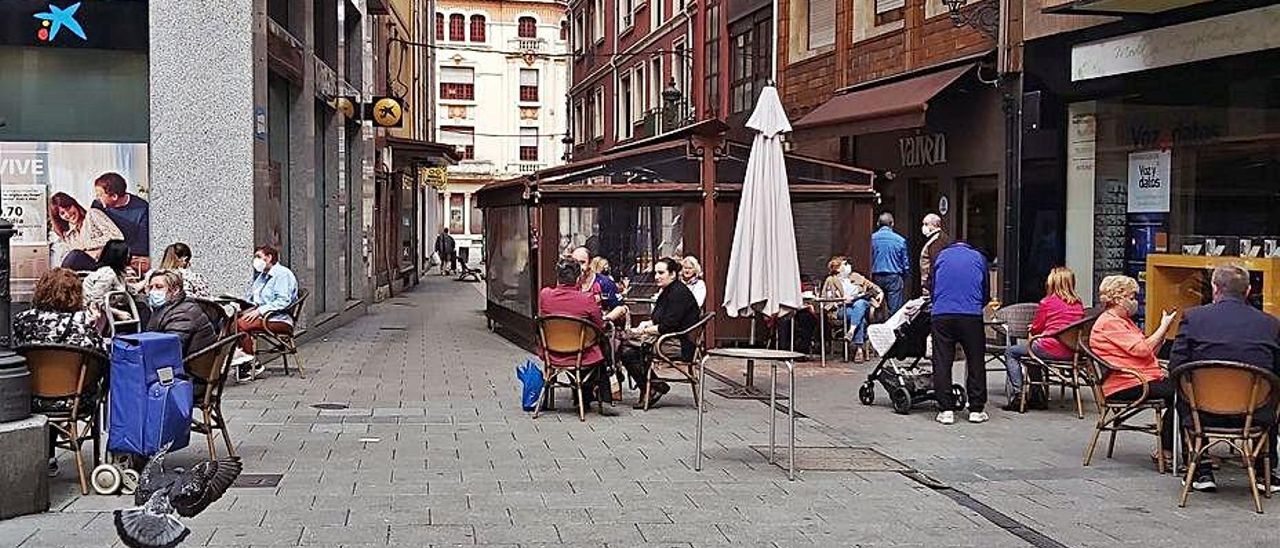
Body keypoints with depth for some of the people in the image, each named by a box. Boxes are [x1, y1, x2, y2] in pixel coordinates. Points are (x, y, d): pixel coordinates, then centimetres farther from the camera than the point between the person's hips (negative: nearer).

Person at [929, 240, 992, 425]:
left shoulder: (940, 256, 18)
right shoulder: (979, 257, 18)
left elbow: (931, 286, 22)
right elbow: (986, 293, 20)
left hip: (942, 315, 0)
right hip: (972, 315, 0)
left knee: (942, 363, 4)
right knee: (975, 362, 8)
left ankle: (946, 410, 2)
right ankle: (976, 410, 10)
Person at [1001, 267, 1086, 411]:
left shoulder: (1047, 302, -7)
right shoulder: (1078, 304, 8)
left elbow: (1036, 329, 0)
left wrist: (1032, 330, 24)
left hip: (1051, 348, -7)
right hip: (1072, 351, 7)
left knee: (1011, 352, 12)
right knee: (1033, 350, 34)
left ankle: (1017, 395, -1)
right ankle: (1036, 397, 32)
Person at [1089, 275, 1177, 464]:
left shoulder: (1124, 321, 25)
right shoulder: (1108, 323, -7)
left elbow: (1149, 352, 18)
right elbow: (1142, 349, -16)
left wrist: (1163, 330, 7)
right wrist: (1164, 327, -5)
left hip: (1143, 378, 10)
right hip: (1124, 386, -10)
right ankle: (1165, 451, -17)